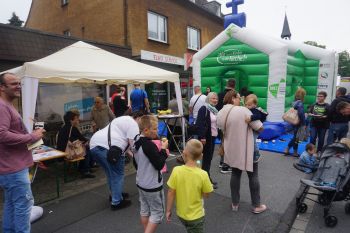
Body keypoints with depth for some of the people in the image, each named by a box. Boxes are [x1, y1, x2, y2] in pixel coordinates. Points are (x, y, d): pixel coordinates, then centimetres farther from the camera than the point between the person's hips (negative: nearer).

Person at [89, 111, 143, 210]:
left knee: (111, 173, 25)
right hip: (108, 148, -10)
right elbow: (133, 143, -8)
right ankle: (116, 202, 15)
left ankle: (115, 194, 39)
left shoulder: (123, 119, 29)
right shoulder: (133, 124, -1)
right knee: (118, 175, 6)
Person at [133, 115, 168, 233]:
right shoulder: (150, 145, -27)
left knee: (144, 210, 19)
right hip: (153, 186, -9)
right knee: (157, 212, 7)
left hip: (141, 183, 9)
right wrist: (163, 149, -16)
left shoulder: (137, 143, 2)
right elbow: (159, 165, -24)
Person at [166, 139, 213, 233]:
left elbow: (171, 193, -14)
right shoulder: (203, 174, -25)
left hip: (181, 214, 2)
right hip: (196, 216, -2)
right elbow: (206, 194, -11)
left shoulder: (176, 171, -22)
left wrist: (168, 210, 0)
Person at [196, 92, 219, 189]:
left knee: (209, 157, 14)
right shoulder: (204, 109, -12)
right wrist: (202, 137, -26)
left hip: (213, 136, 8)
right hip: (206, 137, -8)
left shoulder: (215, 110, 15)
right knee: (206, 157, -2)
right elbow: (200, 124, -20)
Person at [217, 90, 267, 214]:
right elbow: (259, 127, -16)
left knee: (235, 173, 18)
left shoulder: (221, 113, -2)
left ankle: (234, 204, 27)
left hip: (232, 150, 5)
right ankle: (256, 206, 24)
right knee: (253, 175, 11)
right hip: (246, 150, -5)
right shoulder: (243, 110, -20)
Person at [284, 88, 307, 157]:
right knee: (296, 137, 5)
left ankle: (287, 149, 21)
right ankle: (295, 152, 17)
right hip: (298, 123, -7)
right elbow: (301, 114, -25)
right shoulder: (300, 103, -17)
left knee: (295, 137, 18)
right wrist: (304, 124, -19)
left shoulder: (295, 102, 7)